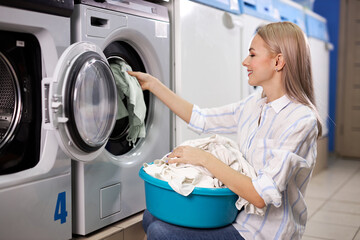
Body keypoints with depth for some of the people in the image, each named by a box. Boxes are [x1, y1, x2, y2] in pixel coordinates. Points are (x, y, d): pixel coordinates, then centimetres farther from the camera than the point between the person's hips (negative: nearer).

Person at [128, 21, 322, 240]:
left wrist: (205, 158, -24)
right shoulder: (254, 104, 4)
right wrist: (153, 84, 11)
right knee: (153, 216, 3)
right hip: (239, 212, 8)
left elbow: (262, 195, -27)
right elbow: (201, 119, 10)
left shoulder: (301, 119, -22)